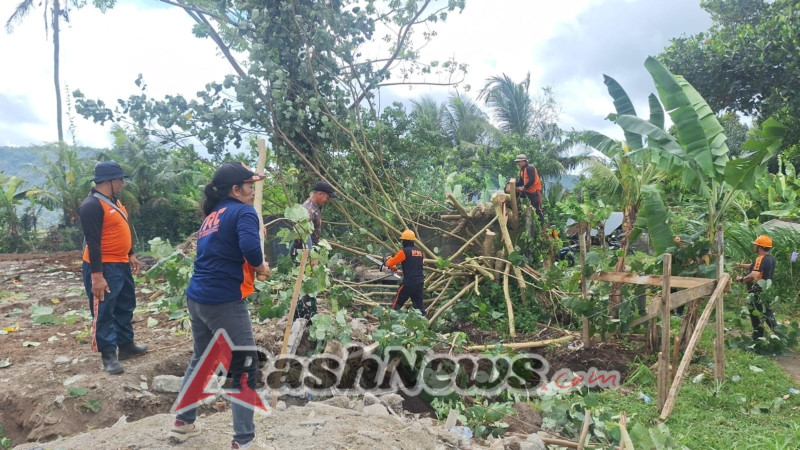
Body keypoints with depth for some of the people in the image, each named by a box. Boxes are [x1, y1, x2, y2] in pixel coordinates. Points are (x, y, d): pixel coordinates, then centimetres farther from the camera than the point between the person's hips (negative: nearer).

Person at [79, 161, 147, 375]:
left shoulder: (114, 201, 12)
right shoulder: (92, 205, -19)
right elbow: (92, 242, -22)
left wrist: (131, 255, 21)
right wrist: (97, 275, -24)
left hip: (121, 265, 10)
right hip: (104, 267, -10)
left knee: (125, 307, 19)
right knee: (104, 312, 1)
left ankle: (126, 345, 32)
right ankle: (109, 355, 9)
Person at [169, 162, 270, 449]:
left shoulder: (212, 215, 16)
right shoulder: (243, 212, -9)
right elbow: (250, 246, -26)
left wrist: (250, 267, 9)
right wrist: (260, 266, -9)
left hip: (197, 298, 9)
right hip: (224, 303, -8)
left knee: (200, 360, 25)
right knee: (245, 370, 2)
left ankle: (182, 423, 39)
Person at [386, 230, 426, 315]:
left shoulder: (404, 251, -9)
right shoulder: (419, 252, 10)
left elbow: (391, 262, -3)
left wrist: (386, 263, 20)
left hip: (409, 282, -6)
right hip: (419, 282, 6)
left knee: (397, 304, 5)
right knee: (419, 304, 14)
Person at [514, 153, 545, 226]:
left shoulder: (530, 168, -19)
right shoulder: (522, 170, 10)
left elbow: (532, 180, -27)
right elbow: (521, 181, 11)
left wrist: (524, 187, -24)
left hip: (535, 191, -9)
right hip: (528, 191, 9)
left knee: (538, 208, -2)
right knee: (532, 207, 17)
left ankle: (542, 224, 7)